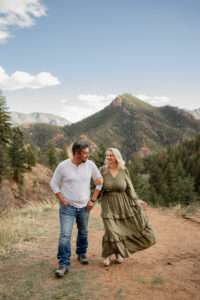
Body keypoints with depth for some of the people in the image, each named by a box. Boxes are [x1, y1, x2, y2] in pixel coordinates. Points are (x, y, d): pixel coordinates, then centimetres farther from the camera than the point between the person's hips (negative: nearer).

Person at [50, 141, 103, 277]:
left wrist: (93, 200, 0)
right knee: (65, 235, -10)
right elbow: (54, 184, -1)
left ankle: (81, 253, 42)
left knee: (83, 232, 18)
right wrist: (62, 200, -9)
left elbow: (99, 181, 4)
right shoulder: (63, 166, -12)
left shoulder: (90, 165, -5)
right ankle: (64, 264, 0)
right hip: (68, 207, -3)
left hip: (84, 207, 3)